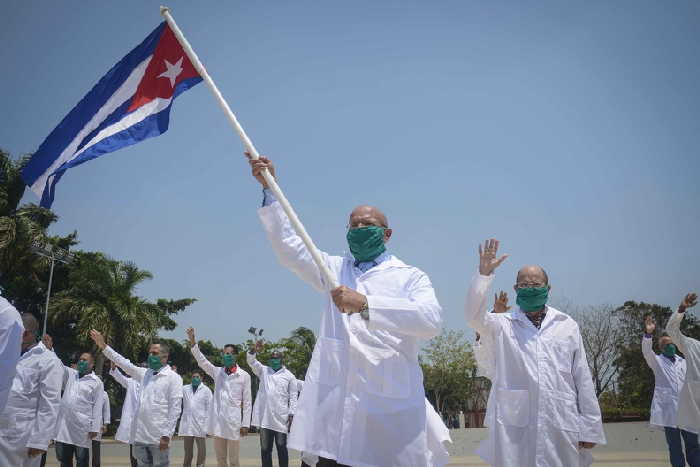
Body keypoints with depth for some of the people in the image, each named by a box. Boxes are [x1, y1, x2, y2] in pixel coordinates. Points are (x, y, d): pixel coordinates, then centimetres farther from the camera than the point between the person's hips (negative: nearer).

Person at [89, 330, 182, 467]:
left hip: (158, 436, -6)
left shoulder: (173, 377, -3)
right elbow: (124, 363, 16)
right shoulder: (145, 373, 15)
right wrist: (103, 346, 9)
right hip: (140, 435, 6)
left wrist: (167, 435, -15)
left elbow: (175, 408, -9)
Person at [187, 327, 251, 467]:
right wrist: (192, 341, -16)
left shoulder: (244, 375, -1)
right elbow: (201, 360, -3)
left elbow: (247, 402, -1)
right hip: (218, 421, 4)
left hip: (233, 421, -3)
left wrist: (245, 424, -6)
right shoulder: (217, 372, 9)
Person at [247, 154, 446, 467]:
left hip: (391, 410, -3)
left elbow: (432, 319, -14)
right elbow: (289, 246, 13)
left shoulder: (410, 276, 6)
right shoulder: (336, 269, 22)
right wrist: (269, 189, 5)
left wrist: (366, 304, -24)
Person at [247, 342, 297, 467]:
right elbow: (251, 361, 0)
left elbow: (293, 396, 3)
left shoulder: (289, 376, 5)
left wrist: (291, 414, -6)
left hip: (281, 417, -2)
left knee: (281, 447, 3)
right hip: (264, 416, 2)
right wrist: (254, 350, -20)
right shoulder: (264, 370, 12)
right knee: (265, 448, 7)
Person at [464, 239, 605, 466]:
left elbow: (582, 378, 9)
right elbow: (474, 315, -10)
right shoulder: (503, 325, 9)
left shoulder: (568, 325, 12)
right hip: (515, 427, -1)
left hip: (561, 427, 2)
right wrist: (484, 274, -21)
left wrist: (589, 426, 5)